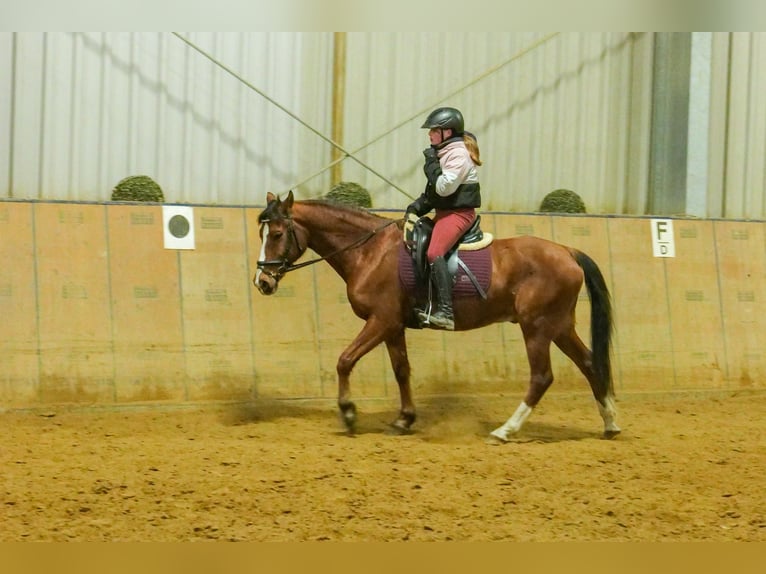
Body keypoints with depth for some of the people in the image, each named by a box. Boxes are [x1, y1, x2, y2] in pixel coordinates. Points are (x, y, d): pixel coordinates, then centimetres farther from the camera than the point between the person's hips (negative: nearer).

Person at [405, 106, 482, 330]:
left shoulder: (458, 154, -13)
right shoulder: (445, 153, 18)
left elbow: (444, 187, -23)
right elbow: (434, 191, 23)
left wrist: (432, 164, -14)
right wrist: (417, 206, 10)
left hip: (458, 213, -11)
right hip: (445, 213, 11)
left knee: (434, 253, -28)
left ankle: (445, 312, -36)